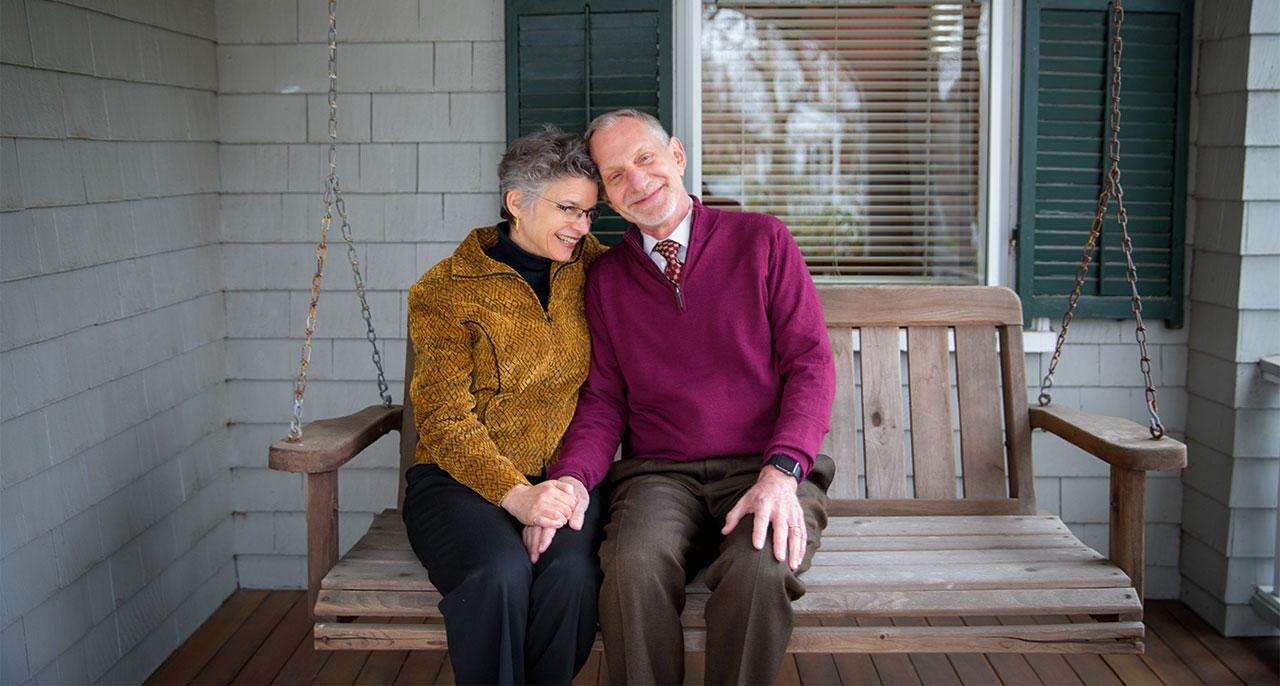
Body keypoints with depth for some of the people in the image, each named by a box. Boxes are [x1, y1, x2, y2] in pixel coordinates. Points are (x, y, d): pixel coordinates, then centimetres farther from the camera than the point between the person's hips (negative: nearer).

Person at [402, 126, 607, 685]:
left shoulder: (589, 264, 8)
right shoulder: (445, 291, -2)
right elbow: (445, 420, -6)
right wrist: (515, 494, -24)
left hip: (562, 477, 3)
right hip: (461, 477, -2)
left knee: (572, 572, -32)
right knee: (500, 574, -35)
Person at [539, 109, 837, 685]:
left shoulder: (762, 241, 5)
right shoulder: (606, 279, 14)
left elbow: (811, 363, -1)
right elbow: (604, 398, 11)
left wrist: (781, 472, -17)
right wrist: (572, 478, -11)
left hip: (766, 470, -1)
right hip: (658, 474, 2)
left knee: (759, 569, -34)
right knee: (633, 567, -32)